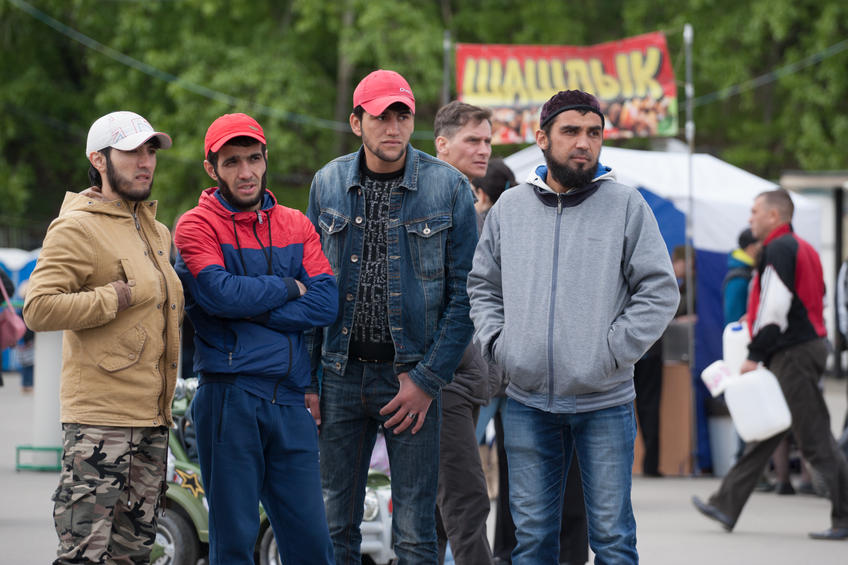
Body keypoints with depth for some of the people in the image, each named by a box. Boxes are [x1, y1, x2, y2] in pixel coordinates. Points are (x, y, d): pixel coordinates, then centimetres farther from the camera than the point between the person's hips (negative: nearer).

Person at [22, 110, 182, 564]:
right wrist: (117, 298, -16)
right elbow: (38, 309, -21)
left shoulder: (155, 232, 18)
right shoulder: (77, 228, -9)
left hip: (151, 420, 9)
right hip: (99, 420, -9)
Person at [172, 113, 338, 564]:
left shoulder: (295, 226, 15)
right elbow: (221, 292, -16)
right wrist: (288, 287, -2)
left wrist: (252, 311, -9)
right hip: (229, 395, -4)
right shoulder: (197, 226, 1)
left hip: (291, 399, 4)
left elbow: (325, 303, 1)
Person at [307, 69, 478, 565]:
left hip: (411, 375, -3)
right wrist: (308, 379, 4)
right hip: (341, 373, 3)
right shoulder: (329, 184, 6)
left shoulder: (448, 186, -3)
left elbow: (464, 293, -4)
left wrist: (428, 378, -10)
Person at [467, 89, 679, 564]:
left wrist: (612, 352, -10)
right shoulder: (509, 208, 9)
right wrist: (499, 344, 2)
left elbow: (660, 292, -2)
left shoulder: (626, 205, -1)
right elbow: (482, 287, 18)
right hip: (527, 403, 3)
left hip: (605, 403, -3)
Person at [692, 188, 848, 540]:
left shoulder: (778, 249, -12)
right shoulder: (803, 248, 19)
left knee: (814, 438, -9)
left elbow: (777, 306, -20)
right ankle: (726, 506, 19)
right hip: (811, 344, 11)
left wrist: (755, 354, -17)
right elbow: (817, 299, 22)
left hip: (792, 353, -11)